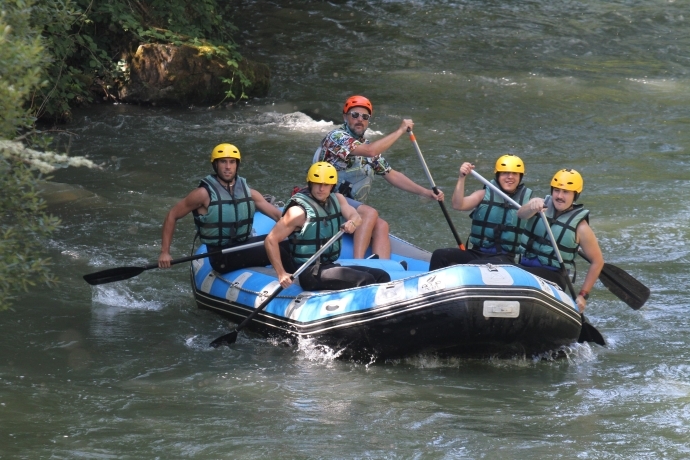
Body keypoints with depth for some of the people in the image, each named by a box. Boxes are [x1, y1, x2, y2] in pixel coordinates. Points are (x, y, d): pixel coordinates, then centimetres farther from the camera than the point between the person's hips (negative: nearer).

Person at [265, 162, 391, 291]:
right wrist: (281, 274, -24)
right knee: (365, 280, -22)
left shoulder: (337, 199, 10)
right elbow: (271, 240, -15)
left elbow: (356, 217, -7)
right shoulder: (299, 211, -12)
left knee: (382, 276, -2)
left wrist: (352, 222, -33)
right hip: (309, 274, -8)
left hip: (330, 266, 8)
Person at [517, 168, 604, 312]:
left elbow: (597, 261, 1)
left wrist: (583, 295, -4)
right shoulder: (540, 204, 4)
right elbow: (521, 214, -18)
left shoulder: (580, 227, -4)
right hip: (524, 267, 5)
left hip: (553, 275, -5)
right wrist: (532, 207, -43)